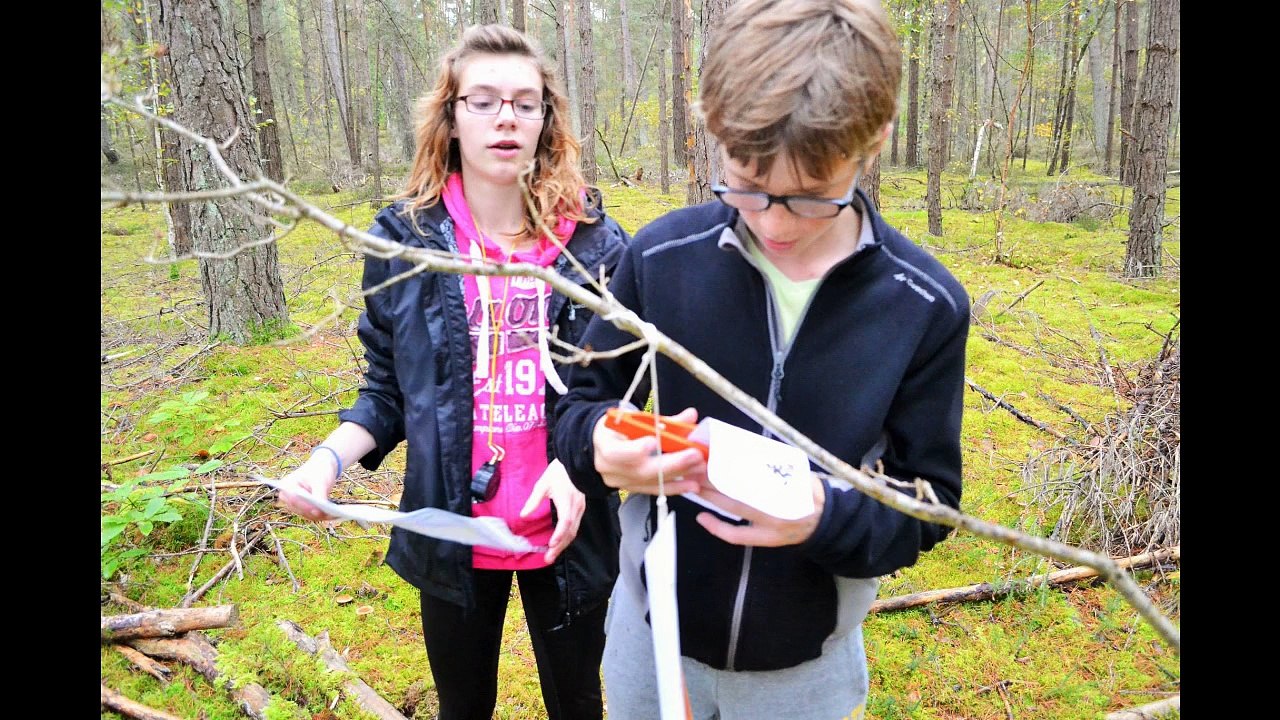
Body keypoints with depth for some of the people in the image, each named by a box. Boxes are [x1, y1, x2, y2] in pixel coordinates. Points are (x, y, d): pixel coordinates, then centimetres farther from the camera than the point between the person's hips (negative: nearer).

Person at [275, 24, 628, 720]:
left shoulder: (595, 244, -7)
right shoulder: (404, 241, -5)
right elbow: (388, 390, 3)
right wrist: (327, 459, -14)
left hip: (567, 531, -1)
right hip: (451, 530, 1)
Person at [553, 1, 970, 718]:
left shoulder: (927, 306, -16)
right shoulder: (663, 255, -16)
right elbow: (581, 404, -4)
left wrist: (827, 518, -30)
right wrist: (603, 445, -28)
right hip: (653, 629, 1)